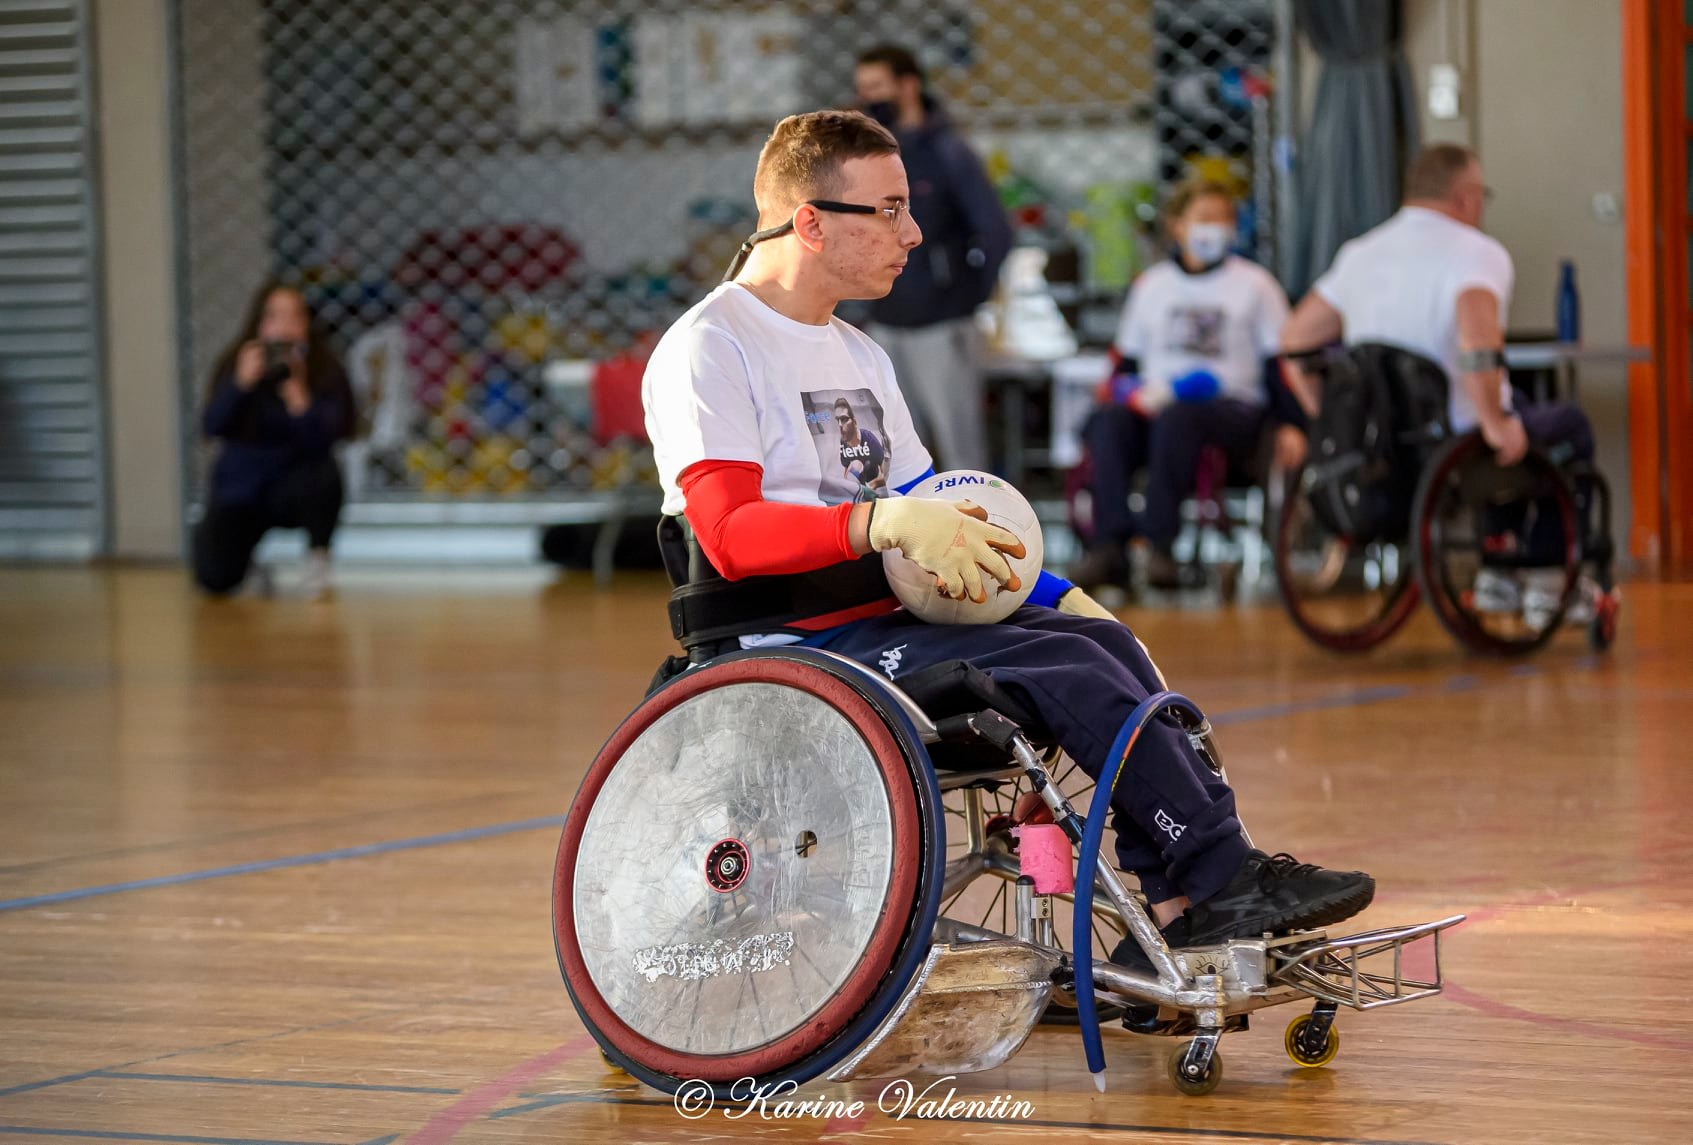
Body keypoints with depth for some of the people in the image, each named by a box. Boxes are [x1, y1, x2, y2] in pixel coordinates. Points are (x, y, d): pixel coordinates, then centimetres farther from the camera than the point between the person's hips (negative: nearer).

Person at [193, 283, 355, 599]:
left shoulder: (326, 371, -14)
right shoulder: (234, 365, -10)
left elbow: (323, 440, -24)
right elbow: (211, 426, -23)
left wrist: (297, 394, -38)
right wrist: (242, 384, -37)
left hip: (294, 489, -1)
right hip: (239, 488, 1)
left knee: (324, 476, -36)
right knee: (215, 578, -17)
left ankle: (318, 561, -10)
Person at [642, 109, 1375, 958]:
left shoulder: (857, 355, 23)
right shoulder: (709, 350, -6)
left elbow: (930, 526, 23)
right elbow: (729, 532, -20)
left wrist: (1062, 597, 8)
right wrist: (883, 523, -34)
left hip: (887, 617, 9)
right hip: (796, 650, -8)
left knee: (1103, 641, -13)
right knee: (1069, 666, -21)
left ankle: (1180, 905, -21)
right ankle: (1223, 874, -15)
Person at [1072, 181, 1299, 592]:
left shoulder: (1254, 284, 10)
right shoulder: (1152, 284, 19)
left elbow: (1281, 364, 6)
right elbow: (1125, 362, 19)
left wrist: (1290, 426, -8)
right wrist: (1132, 391, -4)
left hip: (1233, 407, -3)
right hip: (1157, 402, 3)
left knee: (1177, 417, -38)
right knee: (1110, 421, -31)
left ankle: (1160, 544, -41)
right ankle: (1109, 545, -40)